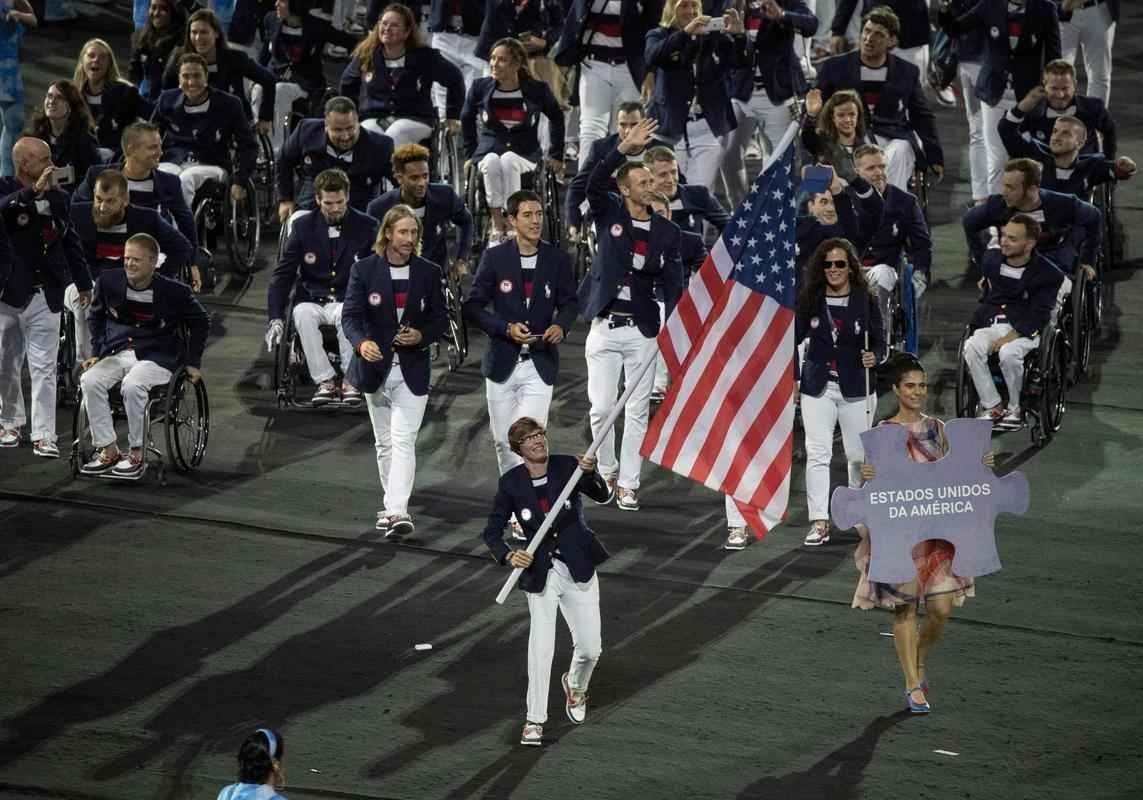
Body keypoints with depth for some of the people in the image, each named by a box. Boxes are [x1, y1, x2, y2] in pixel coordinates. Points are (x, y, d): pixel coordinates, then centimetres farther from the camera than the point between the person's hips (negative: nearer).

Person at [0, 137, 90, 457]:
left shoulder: (57, 197, 6)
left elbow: (70, 242, 16)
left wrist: (83, 282, 21)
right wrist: (32, 191, -42)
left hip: (45, 295, 2)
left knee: (44, 368, -4)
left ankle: (43, 435, -4)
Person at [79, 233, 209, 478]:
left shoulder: (173, 291, -7)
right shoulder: (109, 281, 2)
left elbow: (200, 321, 9)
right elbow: (95, 317, 20)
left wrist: (193, 362, 6)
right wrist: (97, 352, 10)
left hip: (156, 357, -4)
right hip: (116, 354, 4)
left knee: (132, 386, -35)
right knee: (90, 381, -26)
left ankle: (136, 455, -21)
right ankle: (108, 451, -18)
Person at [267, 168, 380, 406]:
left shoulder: (366, 226, 0)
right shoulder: (303, 226, 2)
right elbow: (282, 274, 4)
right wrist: (276, 318, -7)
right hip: (312, 300, 1)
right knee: (303, 315, -34)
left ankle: (351, 380, -24)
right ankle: (325, 380, -27)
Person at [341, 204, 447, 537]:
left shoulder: (429, 273, 0)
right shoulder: (364, 270, -3)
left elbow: (440, 320, 7)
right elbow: (350, 315, -9)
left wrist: (421, 336, -15)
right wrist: (361, 343, -30)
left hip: (412, 371, -1)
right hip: (376, 367, 1)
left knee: (403, 440, -14)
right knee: (384, 442, 12)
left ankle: (397, 510, -22)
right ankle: (392, 505, 26)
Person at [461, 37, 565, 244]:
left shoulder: (537, 90, 0)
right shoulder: (481, 87, 3)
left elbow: (557, 118, 16)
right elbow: (466, 120, 20)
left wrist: (556, 155, 15)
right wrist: (470, 154, 16)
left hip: (525, 155, -1)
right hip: (489, 150, 1)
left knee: (508, 160, -36)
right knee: (492, 161, -35)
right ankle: (497, 226, -35)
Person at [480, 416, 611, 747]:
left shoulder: (568, 466, -6)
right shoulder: (511, 483, -6)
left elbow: (602, 496, -18)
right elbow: (492, 532, -2)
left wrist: (590, 474, -38)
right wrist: (509, 556, -21)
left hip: (578, 570, 1)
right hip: (541, 573, -1)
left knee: (590, 648, 4)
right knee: (541, 647, -12)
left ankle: (575, 684, 39)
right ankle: (534, 719, 0)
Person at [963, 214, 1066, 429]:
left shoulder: (1048, 274, -7)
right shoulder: (991, 260, 10)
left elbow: (1039, 314, -13)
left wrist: (1012, 336, -21)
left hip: (1025, 329, -4)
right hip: (992, 325, 4)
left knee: (1008, 353, -36)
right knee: (972, 347, -29)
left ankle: (1016, 409, -13)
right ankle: (991, 407, -22)